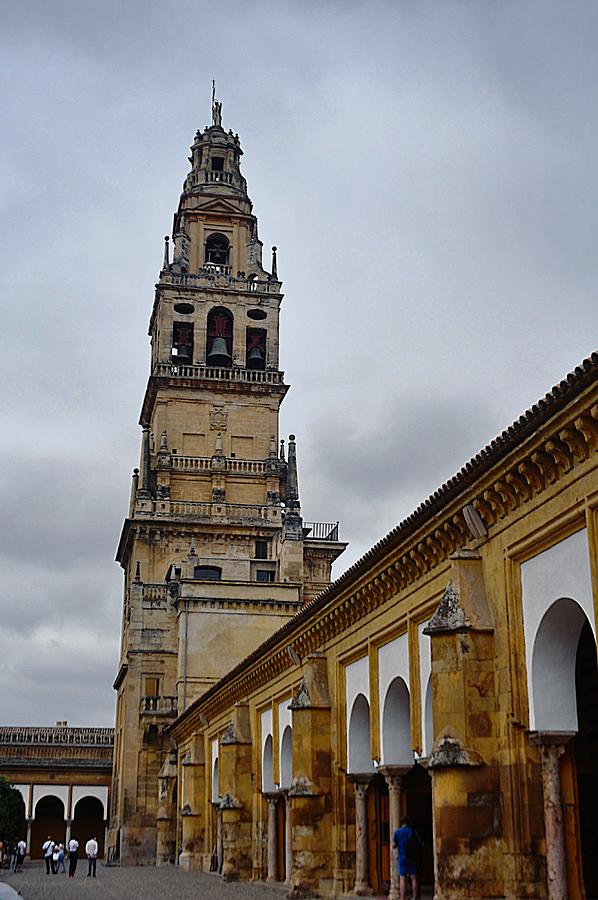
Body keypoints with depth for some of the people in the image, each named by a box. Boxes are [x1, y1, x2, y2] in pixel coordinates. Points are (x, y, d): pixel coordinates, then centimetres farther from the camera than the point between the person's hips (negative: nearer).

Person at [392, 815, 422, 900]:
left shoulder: (397, 832, -2)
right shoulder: (414, 832, 1)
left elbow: (394, 845, -2)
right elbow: (420, 843, -2)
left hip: (402, 857, -1)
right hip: (413, 858, 1)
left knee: (402, 879, -1)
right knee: (414, 878, 7)